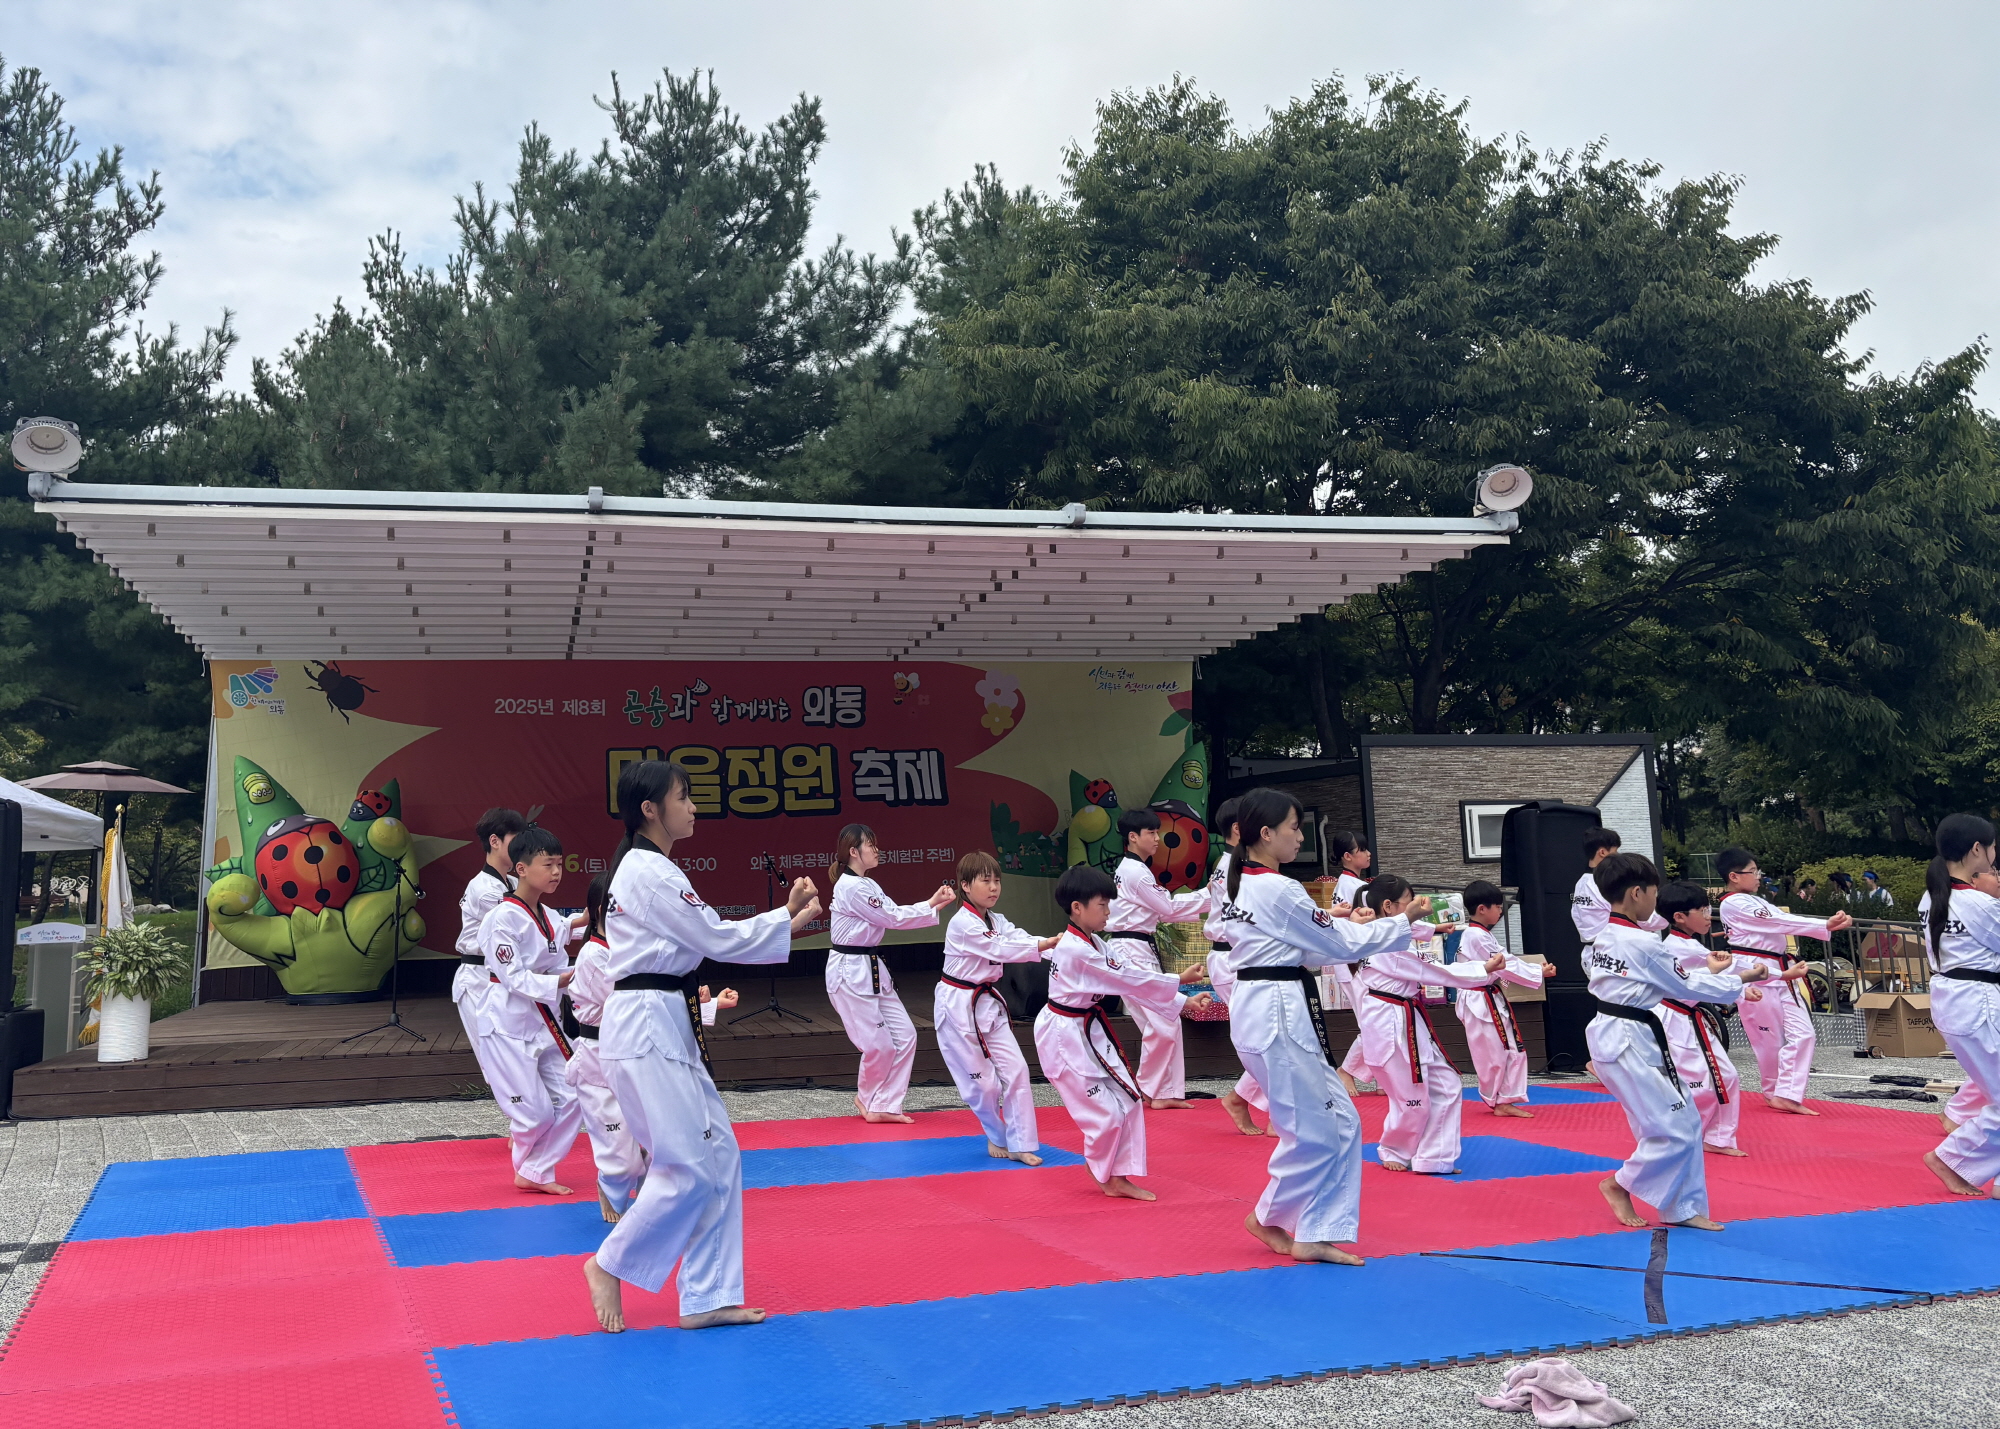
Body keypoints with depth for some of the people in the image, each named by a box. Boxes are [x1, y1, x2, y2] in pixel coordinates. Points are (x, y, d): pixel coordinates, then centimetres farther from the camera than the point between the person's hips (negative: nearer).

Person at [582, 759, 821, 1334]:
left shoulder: (643, 869, 17)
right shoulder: (650, 873, -15)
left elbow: (709, 939, 16)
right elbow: (720, 939, -14)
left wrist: (785, 913, 10)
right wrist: (793, 922, -2)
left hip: (666, 1027, 10)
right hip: (646, 1028, -10)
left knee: (718, 1155, 8)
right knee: (688, 1167, -8)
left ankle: (706, 1299, 14)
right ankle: (610, 1266, 12)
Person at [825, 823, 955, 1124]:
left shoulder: (867, 885, 14)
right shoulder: (851, 888, -18)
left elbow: (894, 914, 7)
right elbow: (893, 918, -17)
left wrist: (931, 902, -5)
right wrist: (935, 908, -11)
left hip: (872, 970, 10)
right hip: (849, 972, -10)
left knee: (904, 1035, 6)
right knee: (878, 1045, -5)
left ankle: (883, 1106, 14)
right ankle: (867, 1098, 23)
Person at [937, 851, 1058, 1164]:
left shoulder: (997, 921, 8)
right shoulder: (962, 924, -18)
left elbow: (1021, 939, -7)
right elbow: (1001, 949, -26)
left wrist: (1059, 945, -26)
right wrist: (1047, 943, -32)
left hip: (988, 1003, 8)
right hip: (958, 1006, -8)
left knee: (1015, 1069, 0)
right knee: (981, 1080, -2)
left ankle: (1020, 1144, 7)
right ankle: (997, 1137, 21)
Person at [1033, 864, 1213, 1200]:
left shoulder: (1093, 944, 6)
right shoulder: (1078, 951, -25)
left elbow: (1133, 979, 3)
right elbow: (1131, 979, -22)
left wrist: (1184, 1002, -3)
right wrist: (1180, 981, -16)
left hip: (1089, 1032, 10)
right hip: (1066, 1037, -10)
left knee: (1128, 1100, 8)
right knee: (1105, 1113, -5)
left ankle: (1118, 1179, 16)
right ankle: (1106, 1176, 21)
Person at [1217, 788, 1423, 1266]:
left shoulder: (1241, 886, 12)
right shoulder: (1279, 890, -17)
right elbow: (1343, 944, -8)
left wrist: (1346, 926, 13)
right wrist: (1403, 921, 3)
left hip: (1261, 1008, 10)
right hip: (1278, 1014, -10)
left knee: (1339, 1123, 11)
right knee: (1315, 1130, 0)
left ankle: (1313, 1237, 12)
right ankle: (1269, 1217, 18)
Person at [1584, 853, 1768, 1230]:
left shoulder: (1600, 938, 9)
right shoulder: (1643, 944, -18)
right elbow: (1685, 986, -7)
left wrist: (1706, 972, 19)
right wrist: (1741, 979, 6)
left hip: (1610, 1035, 10)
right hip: (1632, 1042, -10)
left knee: (1685, 1122, 14)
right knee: (1674, 1131, -3)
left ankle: (1684, 1208, 18)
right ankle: (1622, 1185, 13)